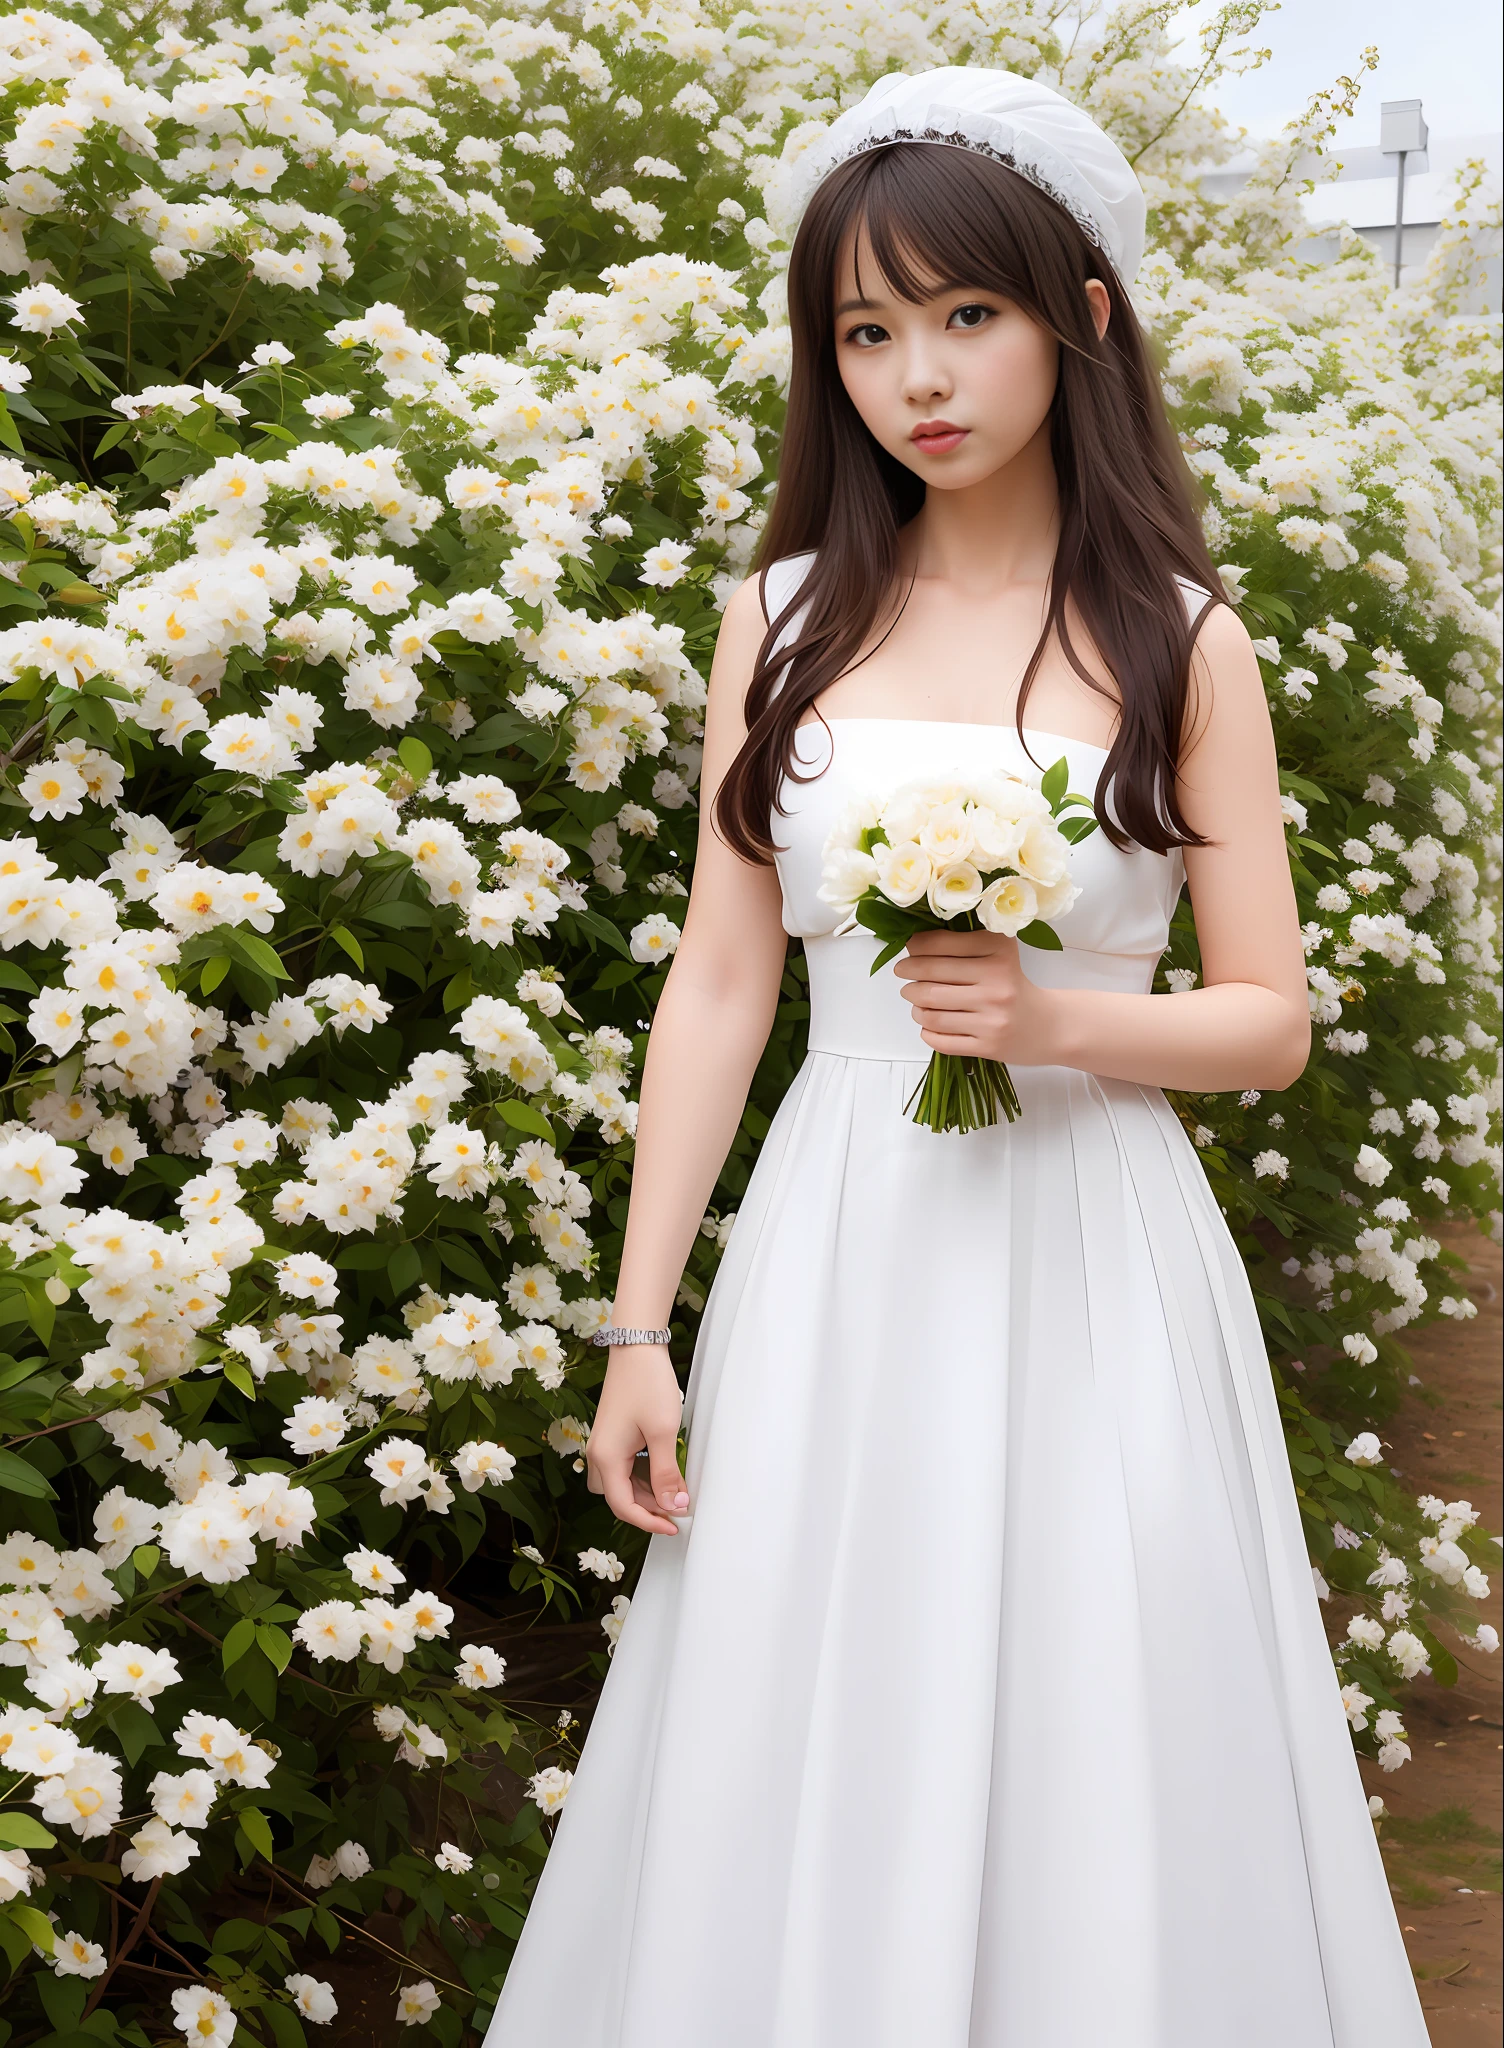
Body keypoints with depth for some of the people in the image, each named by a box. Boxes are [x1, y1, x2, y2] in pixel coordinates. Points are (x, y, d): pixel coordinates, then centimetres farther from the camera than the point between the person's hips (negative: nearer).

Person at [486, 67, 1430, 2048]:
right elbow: (718, 982, 5)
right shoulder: (787, 614, 6)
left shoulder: (1179, 637, 1)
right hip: (839, 1258, 2)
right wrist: (640, 1327, 2)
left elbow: (1271, 1020, 2)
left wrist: (1059, 1020, -17)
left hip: (1092, 1256, -1)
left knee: (1089, 1776, 4)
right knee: (809, 1780, 6)